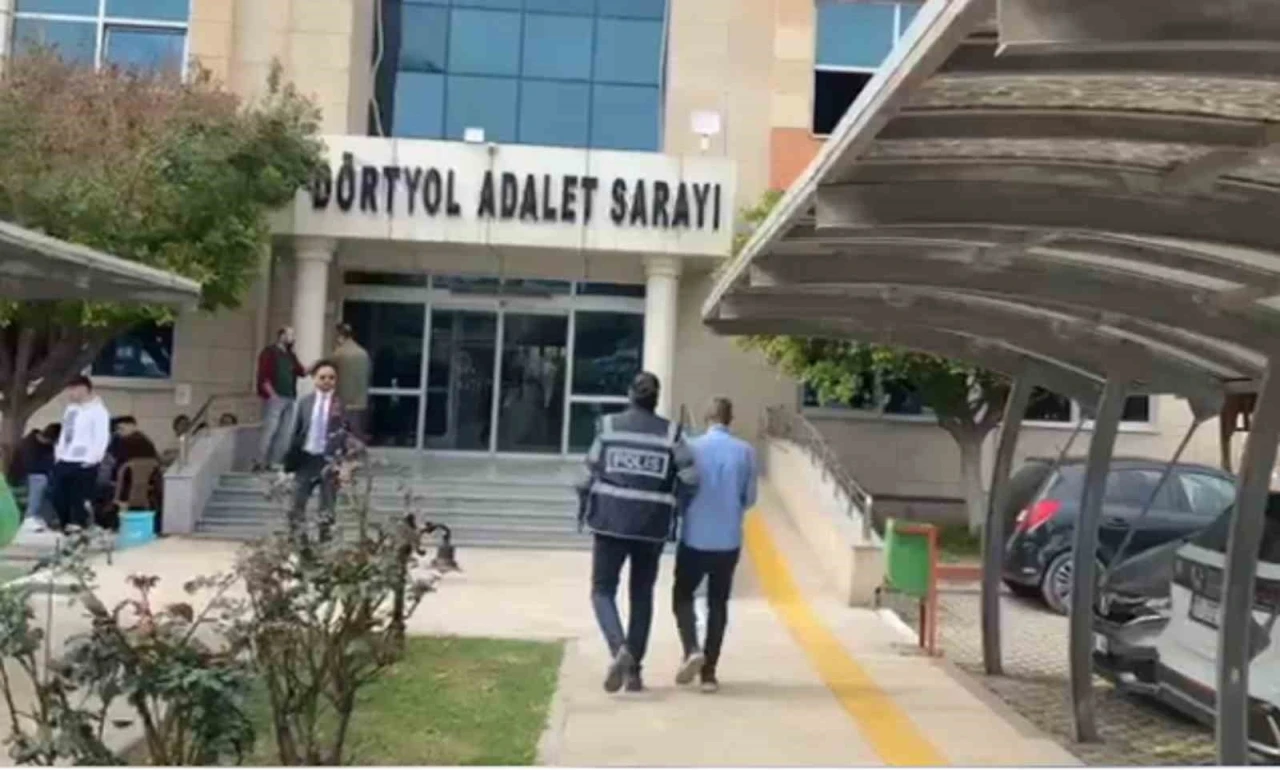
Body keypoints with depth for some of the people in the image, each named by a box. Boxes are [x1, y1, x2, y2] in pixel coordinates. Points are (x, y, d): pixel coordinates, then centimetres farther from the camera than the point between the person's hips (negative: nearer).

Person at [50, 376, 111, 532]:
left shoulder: (98, 410, -11)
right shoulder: (71, 408, 17)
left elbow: (102, 438, -16)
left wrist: (91, 459, -19)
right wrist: (58, 454, 17)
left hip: (83, 464, -9)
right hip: (64, 462, 9)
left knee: (80, 501, -5)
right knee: (59, 498, 12)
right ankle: (65, 528, 25)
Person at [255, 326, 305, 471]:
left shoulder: (290, 355, 19)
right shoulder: (269, 352, -5)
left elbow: (301, 371, 15)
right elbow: (263, 376, -12)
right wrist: (272, 394, -18)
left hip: (288, 399, 8)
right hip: (274, 398, -8)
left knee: (282, 433, 7)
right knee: (270, 431, -12)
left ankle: (272, 462, 12)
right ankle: (260, 462, -10)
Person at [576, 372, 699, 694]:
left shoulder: (609, 426, -2)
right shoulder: (670, 433, -1)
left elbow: (590, 472, -1)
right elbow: (690, 478, -9)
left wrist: (583, 508, 14)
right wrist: (673, 509, 6)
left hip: (611, 520, -1)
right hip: (652, 525, 1)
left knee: (603, 590, 8)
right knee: (642, 595, 15)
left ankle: (619, 649, -17)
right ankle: (633, 668, 16)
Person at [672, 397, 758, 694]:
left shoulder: (691, 447, -7)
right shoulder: (745, 451, -2)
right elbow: (750, 498, 4)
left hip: (694, 537, -1)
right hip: (729, 540, 2)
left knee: (682, 595, 15)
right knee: (718, 603, 12)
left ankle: (692, 650, -8)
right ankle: (709, 672, 10)